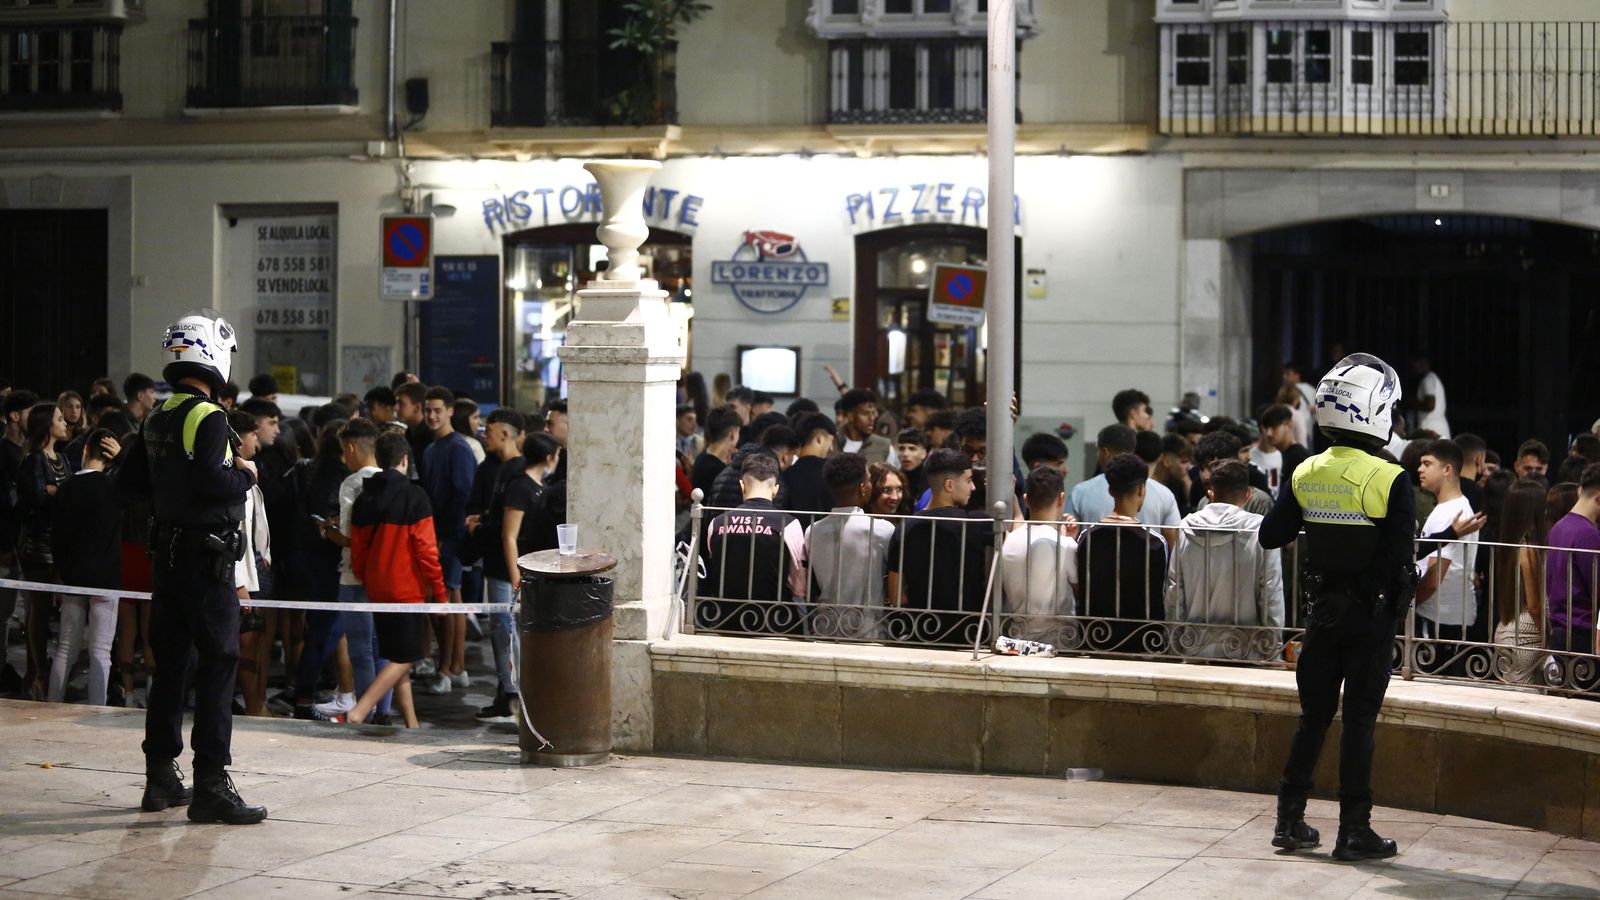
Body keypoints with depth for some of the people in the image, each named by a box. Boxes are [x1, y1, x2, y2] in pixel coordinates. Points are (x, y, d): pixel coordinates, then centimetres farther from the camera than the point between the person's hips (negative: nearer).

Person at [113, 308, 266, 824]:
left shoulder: (155, 420, 9)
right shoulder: (208, 418, -15)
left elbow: (128, 479, 14)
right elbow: (211, 483, -25)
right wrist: (244, 475, -7)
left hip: (168, 554, 8)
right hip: (207, 556, -8)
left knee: (169, 661, 14)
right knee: (218, 665, -6)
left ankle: (160, 777, 20)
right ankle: (211, 784, -8)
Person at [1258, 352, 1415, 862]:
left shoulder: (1305, 476, -1)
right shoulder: (1391, 481, -15)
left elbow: (1271, 536, 6)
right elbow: (1401, 557, -16)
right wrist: (1398, 604, -1)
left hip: (1322, 611, 4)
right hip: (1372, 615, -4)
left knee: (1314, 715, 14)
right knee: (1359, 721, 1)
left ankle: (1290, 820, 17)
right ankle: (1353, 831, 4)